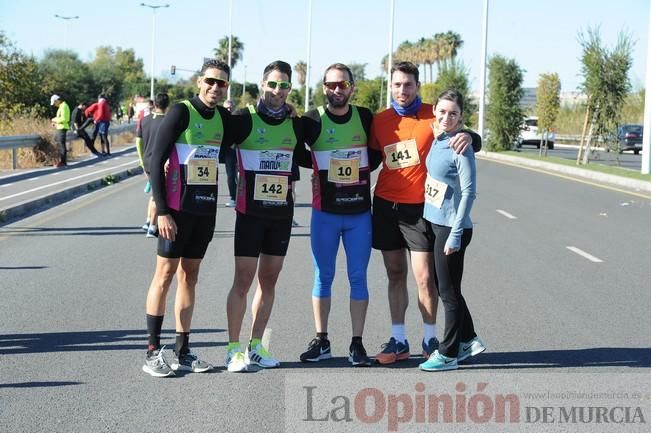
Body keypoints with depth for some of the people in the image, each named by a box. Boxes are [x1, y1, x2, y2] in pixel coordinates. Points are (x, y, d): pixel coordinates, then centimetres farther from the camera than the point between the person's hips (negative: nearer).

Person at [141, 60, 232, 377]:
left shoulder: (223, 118, 8)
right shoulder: (181, 112, -10)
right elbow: (156, 161, -13)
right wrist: (162, 211, -17)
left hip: (205, 208, 6)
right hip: (176, 208, -6)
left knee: (189, 276, 10)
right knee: (166, 273, -4)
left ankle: (183, 351, 16)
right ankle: (153, 353, 1)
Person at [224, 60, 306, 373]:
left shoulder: (296, 123, 7)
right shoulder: (244, 119, -6)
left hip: (282, 212, 5)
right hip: (250, 211, -5)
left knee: (269, 279, 9)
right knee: (243, 279, -5)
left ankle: (255, 346, 18)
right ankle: (234, 349, 2)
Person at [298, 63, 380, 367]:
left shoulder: (365, 118, 3)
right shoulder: (312, 120, -3)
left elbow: (378, 151, 17)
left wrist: (363, 169, 3)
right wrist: (320, 170, -5)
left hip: (360, 212, 1)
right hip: (325, 213, -1)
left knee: (358, 278, 3)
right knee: (323, 277, 6)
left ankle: (357, 344, 10)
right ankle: (321, 342, 16)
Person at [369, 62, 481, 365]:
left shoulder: (433, 116, -4)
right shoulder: (380, 121, 7)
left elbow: (473, 142, -1)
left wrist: (468, 137, -24)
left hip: (420, 206, -3)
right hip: (385, 204, 4)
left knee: (424, 276, -5)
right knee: (395, 274, 8)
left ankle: (430, 340, 8)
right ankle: (398, 340, 15)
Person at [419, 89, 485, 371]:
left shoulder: (461, 147, -16)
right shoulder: (436, 141, 7)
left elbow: (468, 192, -18)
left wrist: (455, 234, -19)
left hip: (452, 227, -8)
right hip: (435, 222, 8)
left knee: (448, 291, 1)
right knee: (445, 288, 17)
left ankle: (448, 354, 11)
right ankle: (467, 341, 31)